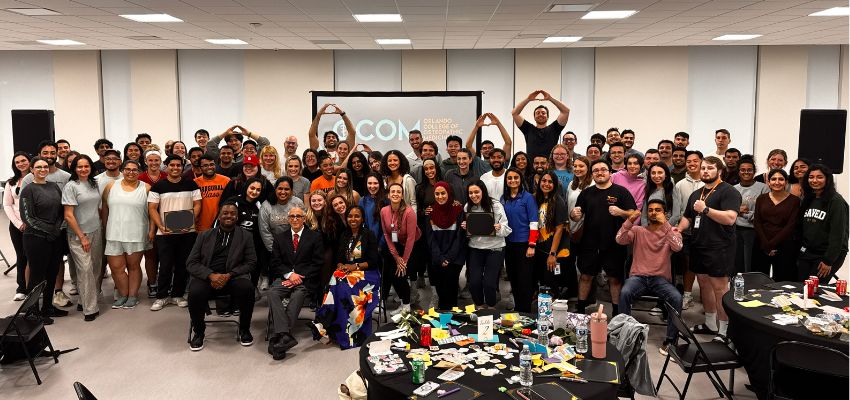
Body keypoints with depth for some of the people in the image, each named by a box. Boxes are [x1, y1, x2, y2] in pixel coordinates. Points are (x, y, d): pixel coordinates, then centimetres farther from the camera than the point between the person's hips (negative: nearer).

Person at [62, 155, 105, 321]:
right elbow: (68, 215, -11)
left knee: (95, 268, 6)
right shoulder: (71, 186, -8)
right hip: (79, 234, -6)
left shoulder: (94, 184, 9)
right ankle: (90, 309, -2)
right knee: (85, 269, -7)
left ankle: (86, 299, 21)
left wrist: (102, 229, 10)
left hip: (96, 232, 6)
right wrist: (82, 237, -12)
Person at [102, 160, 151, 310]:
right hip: (114, 234, 2)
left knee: (133, 266, 7)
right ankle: (123, 295, 19)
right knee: (116, 267, 3)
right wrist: (105, 229, 9)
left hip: (136, 235, -2)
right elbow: (105, 209, 11)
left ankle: (133, 296, 18)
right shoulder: (111, 186, 6)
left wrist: (152, 230, -6)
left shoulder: (146, 188, 1)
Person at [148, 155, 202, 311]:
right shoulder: (158, 186, 2)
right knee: (165, 266, 1)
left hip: (187, 232, 1)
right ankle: (162, 296, 13)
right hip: (165, 233, -1)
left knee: (182, 265, 8)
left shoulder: (191, 185, 5)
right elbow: (152, 208, -1)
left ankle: (178, 295, 21)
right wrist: (160, 226, -14)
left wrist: (191, 222, -13)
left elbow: (197, 204, 3)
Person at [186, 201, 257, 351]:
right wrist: (211, 275, -13)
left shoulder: (245, 236, 13)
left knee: (247, 288, -33)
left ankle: (244, 330, -7)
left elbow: (251, 262, 5)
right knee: (195, 292, -32)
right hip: (207, 276, 1)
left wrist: (229, 275, -12)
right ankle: (198, 331, -3)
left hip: (233, 277, 0)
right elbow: (191, 263, 7)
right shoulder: (204, 236, 15)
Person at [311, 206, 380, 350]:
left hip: (366, 274, -4)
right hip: (346, 273, 4)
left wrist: (355, 266, -16)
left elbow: (373, 262, -6)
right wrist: (341, 266, -10)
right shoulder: (344, 236, 17)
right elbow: (339, 259, 13)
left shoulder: (369, 235, 1)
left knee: (344, 289, -32)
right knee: (335, 284, -30)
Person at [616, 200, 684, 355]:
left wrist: (665, 224, -19)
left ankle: (670, 340, -15)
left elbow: (677, 247, -14)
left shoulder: (672, 232, 9)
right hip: (638, 277, 0)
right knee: (624, 293, -32)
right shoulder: (638, 230, 11)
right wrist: (631, 220, -17)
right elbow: (620, 240, -6)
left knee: (677, 298, -30)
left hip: (661, 278, 0)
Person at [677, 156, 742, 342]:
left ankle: (724, 331, 1)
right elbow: (687, 217, 25)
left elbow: (730, 218, -20)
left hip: (719, 248, -8)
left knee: (720, 288, -6)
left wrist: (705, 209, -23)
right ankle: (710, 323, 26)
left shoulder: (728, 192, -8)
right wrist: (679, 229, 5)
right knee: (704, 284, 14)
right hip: (698, 247, 8)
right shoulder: (696, 194, 18)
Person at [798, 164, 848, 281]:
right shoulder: (807, 200, 11)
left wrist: (828, 261, -18)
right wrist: (799, 252, 10)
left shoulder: (836, 202, -10)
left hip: (827, 255, -6)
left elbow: (838, 234, -15)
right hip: (806, 253, 6)